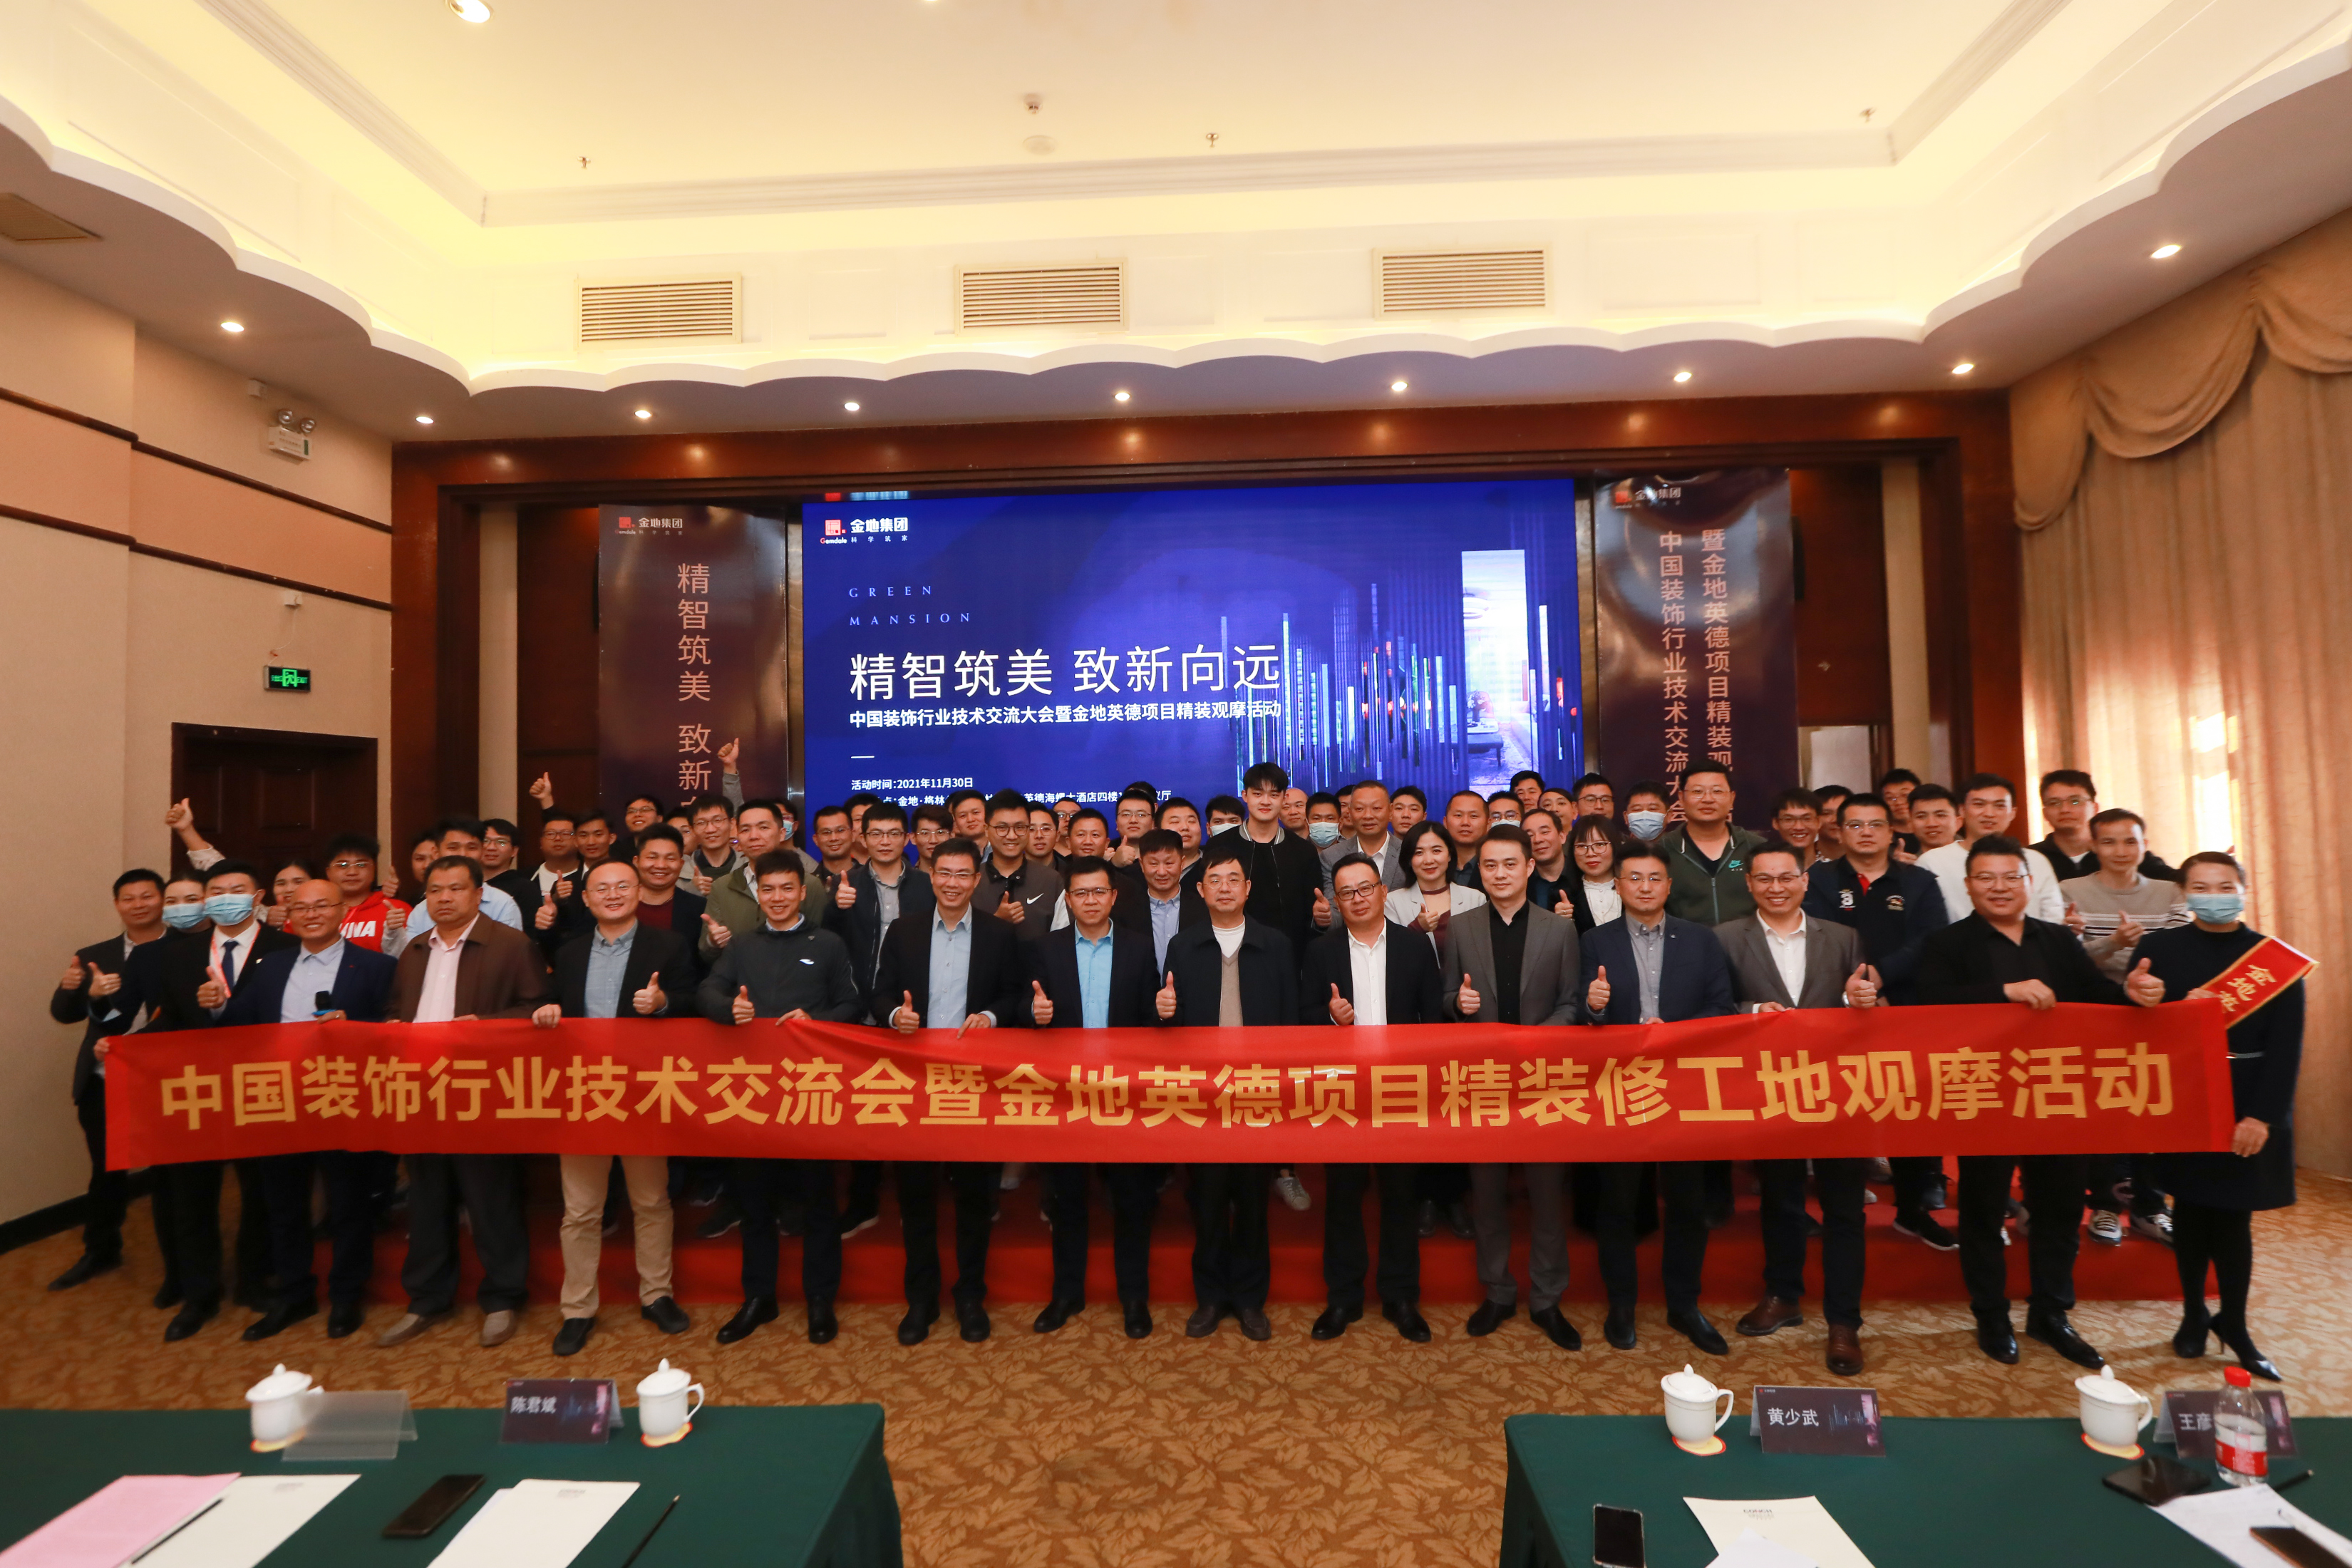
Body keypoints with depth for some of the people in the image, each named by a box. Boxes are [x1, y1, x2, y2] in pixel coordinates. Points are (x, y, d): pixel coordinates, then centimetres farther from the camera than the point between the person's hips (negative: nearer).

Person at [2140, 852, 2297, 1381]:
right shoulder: (2159, 949, -2)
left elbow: (2286, 1047, -5)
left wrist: (2262, 1115, -11)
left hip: (2250, 1109, 0)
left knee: (2233, 1215, 5)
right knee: (2191, 1209, 11)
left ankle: (2233, 1322, 23)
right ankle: (2193, 1312, 25)